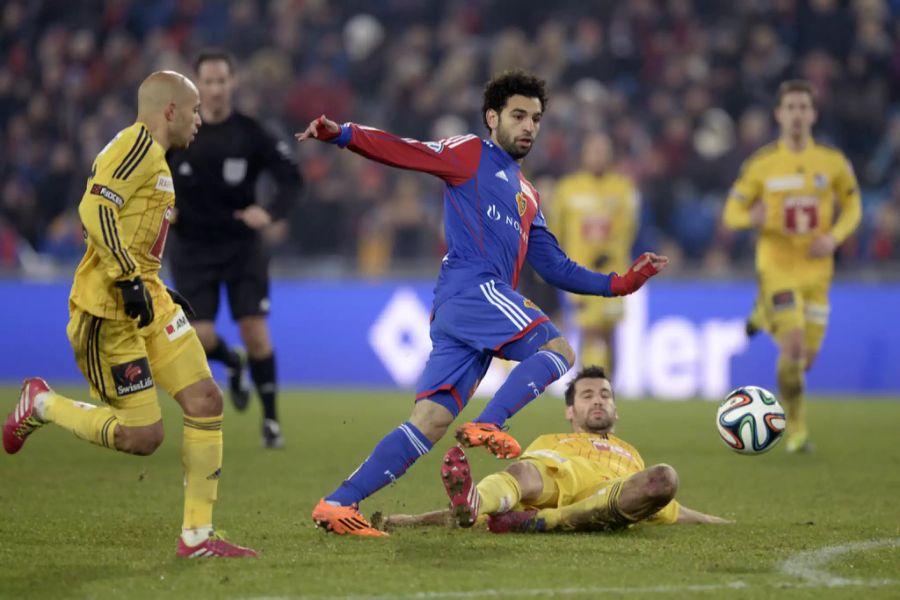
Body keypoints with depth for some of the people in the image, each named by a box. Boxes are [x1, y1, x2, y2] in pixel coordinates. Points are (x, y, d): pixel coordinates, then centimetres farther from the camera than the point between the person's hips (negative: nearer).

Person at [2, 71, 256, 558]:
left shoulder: (153, 157, 21)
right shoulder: (139, 144, -10)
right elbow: (95, 209, -23)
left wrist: (158, 291, 21)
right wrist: (129, 278, -26)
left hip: (145, 300, 10)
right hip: (110, 310, -10)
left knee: (205, 400, 0)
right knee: (143, 436, -10)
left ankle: (197, 535, 3)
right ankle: (42, 405, 12)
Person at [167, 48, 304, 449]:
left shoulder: (250, 134, -7)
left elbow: (291, 179, -7)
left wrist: (271, 212, -26)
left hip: (242, 246, -1)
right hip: (192, 248, 1)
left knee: (255, 333, -8)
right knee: (202, 337, -9)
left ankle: (271, 420, 7)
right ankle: (233, 364, 29)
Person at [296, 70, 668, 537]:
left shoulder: (527, 195, 30)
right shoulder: (470, 155, 8)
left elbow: (555, 268, 29)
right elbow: (403, 152, -5)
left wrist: (619, 284, 20)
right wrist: (341, 134, -22)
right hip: (471, 288, -7)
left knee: (431, 420, -3)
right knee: (558, 349, -19)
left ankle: (336, 505, -6)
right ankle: (487, 426, -24)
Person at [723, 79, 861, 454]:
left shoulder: (833, 162, 0)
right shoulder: (760, 164, -3)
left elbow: (853, 207, 11)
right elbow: (731, 212, 1)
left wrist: (834, 238, -9)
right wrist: (752, 217, -24)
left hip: (816, 269, 3)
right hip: (776, 266, -3)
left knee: (807, 357, 5)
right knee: (793, 349, -17)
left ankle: (766, 315, 39)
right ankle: (797, 429, 0)